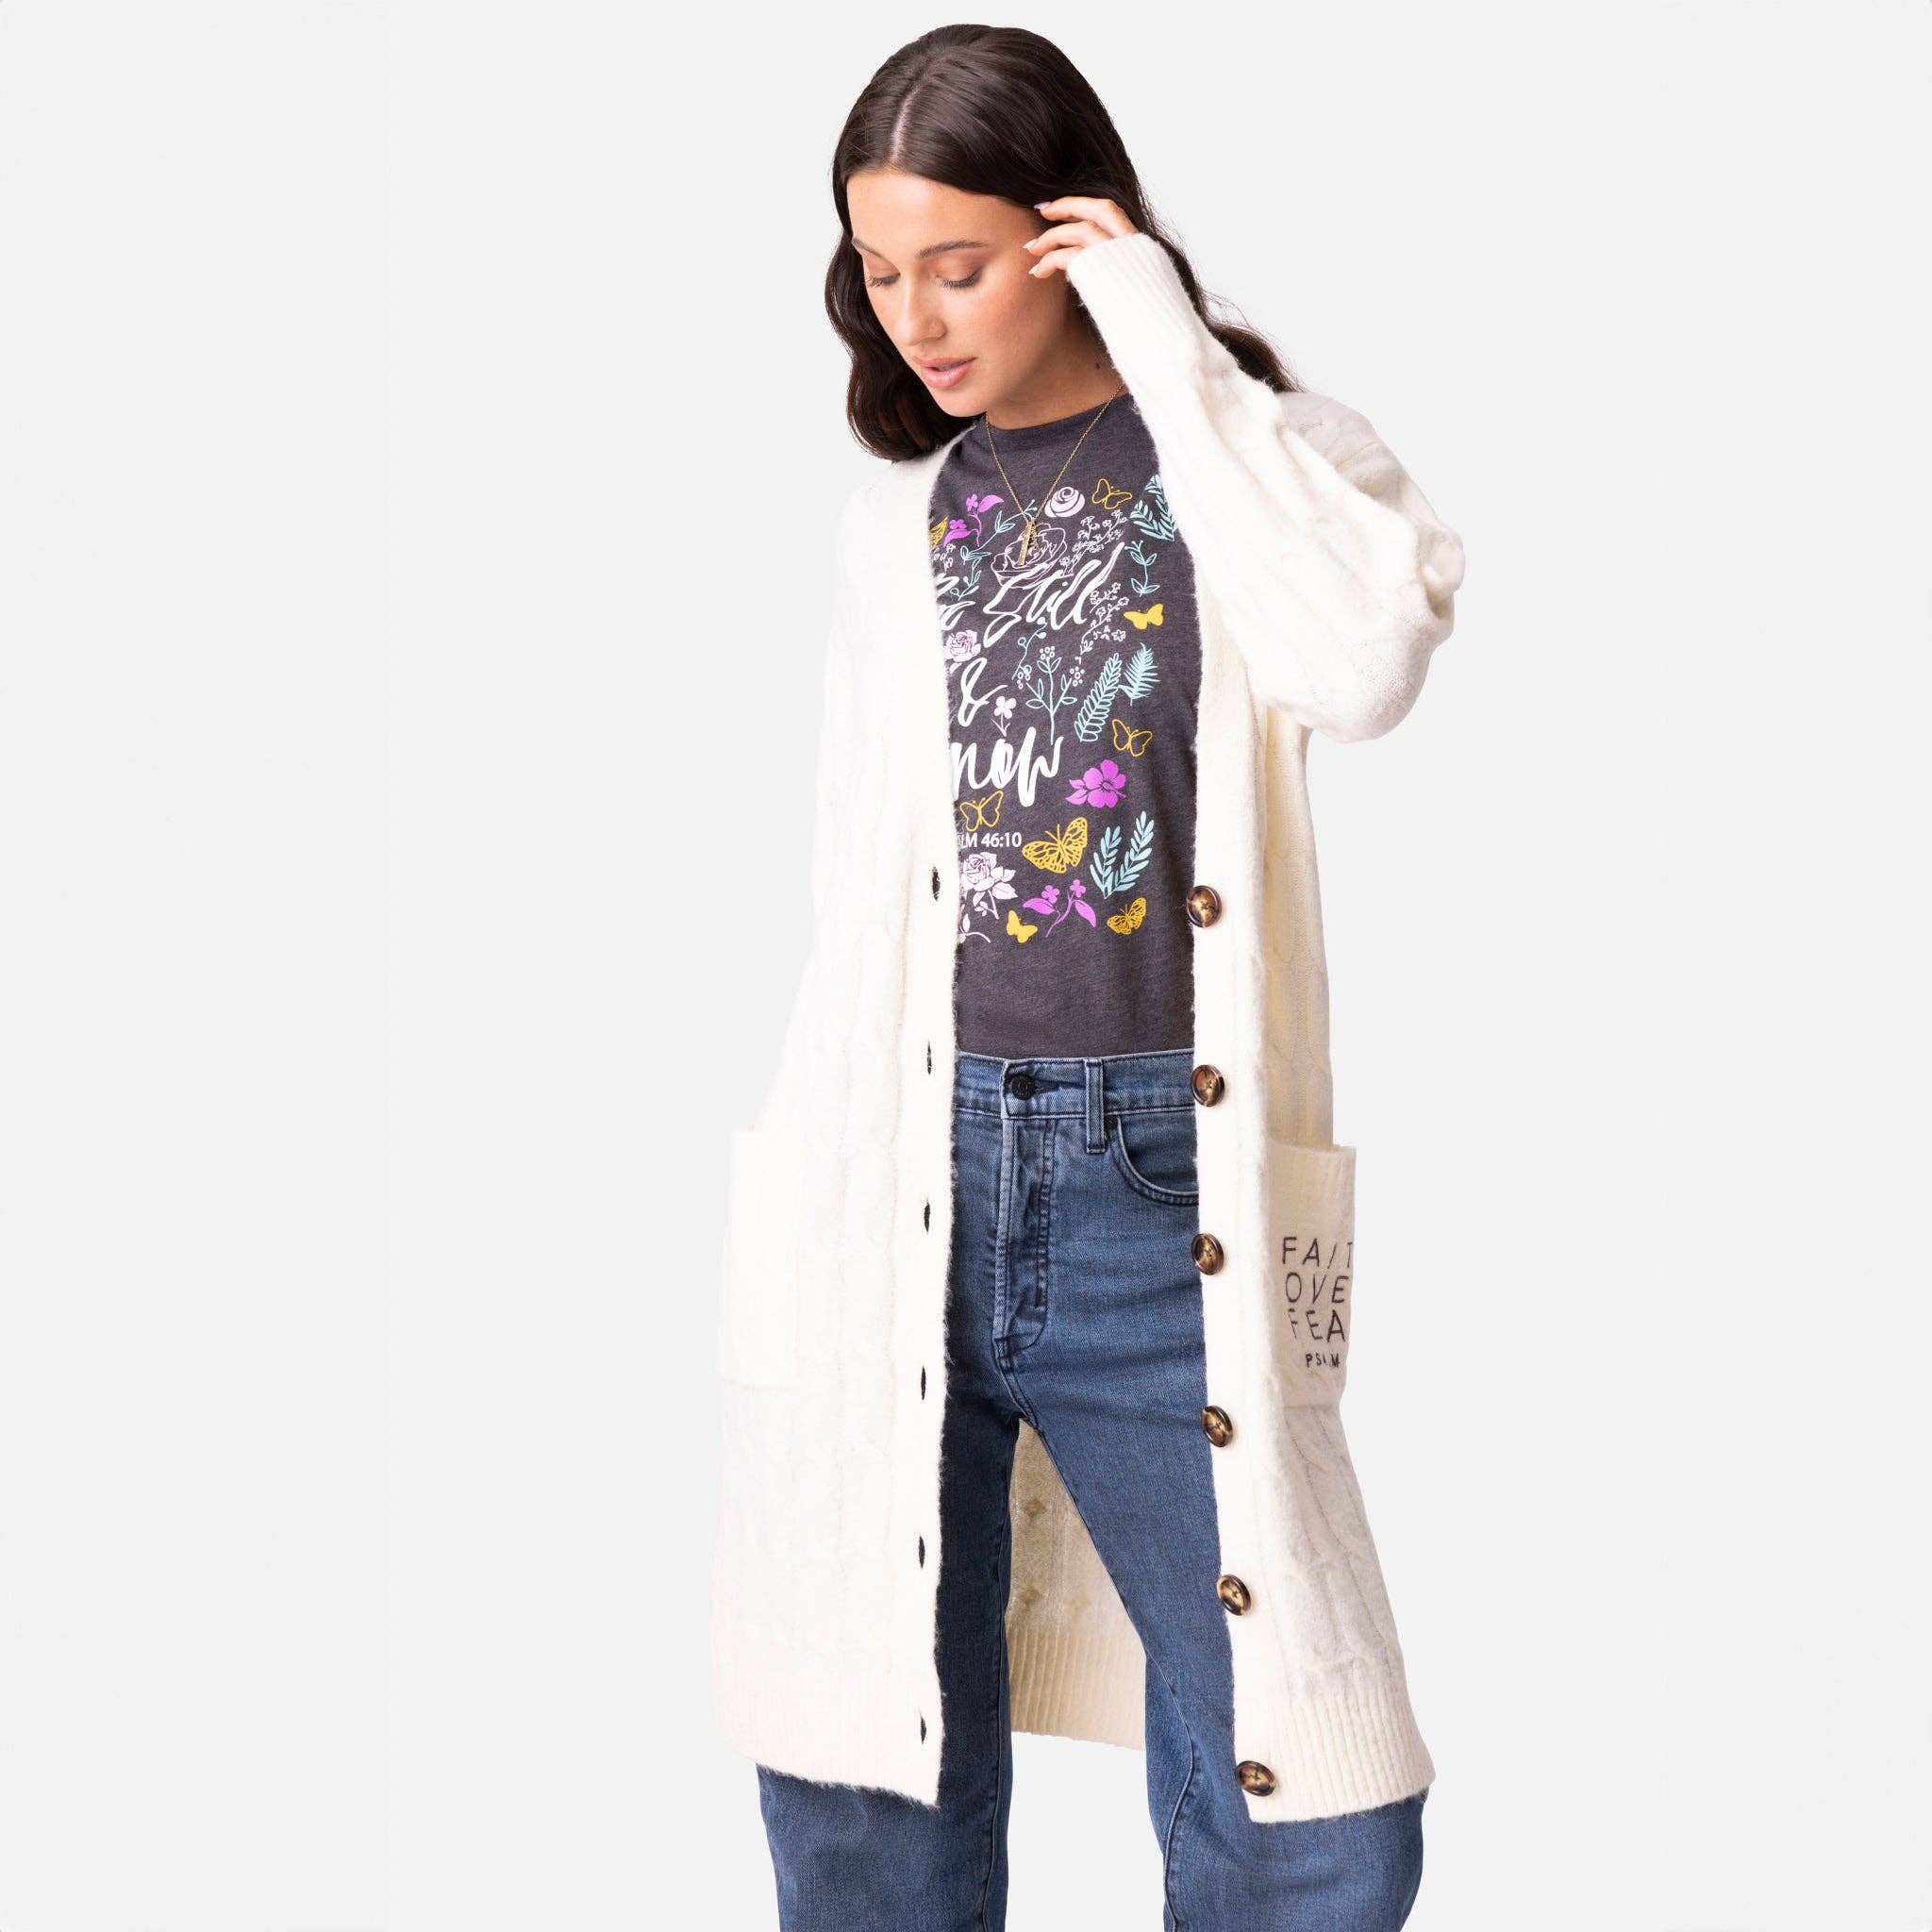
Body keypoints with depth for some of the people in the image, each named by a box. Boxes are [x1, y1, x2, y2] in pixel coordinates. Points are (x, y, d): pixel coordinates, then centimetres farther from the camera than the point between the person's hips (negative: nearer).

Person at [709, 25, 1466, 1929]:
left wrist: (1171, 350, -12)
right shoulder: (889, 516, 13)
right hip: (902, 1184, 3)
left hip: (1153, 1194, -3)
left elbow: (1365, 661, -21)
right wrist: (793, 1191, 12)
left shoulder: (1259, 452, 3)